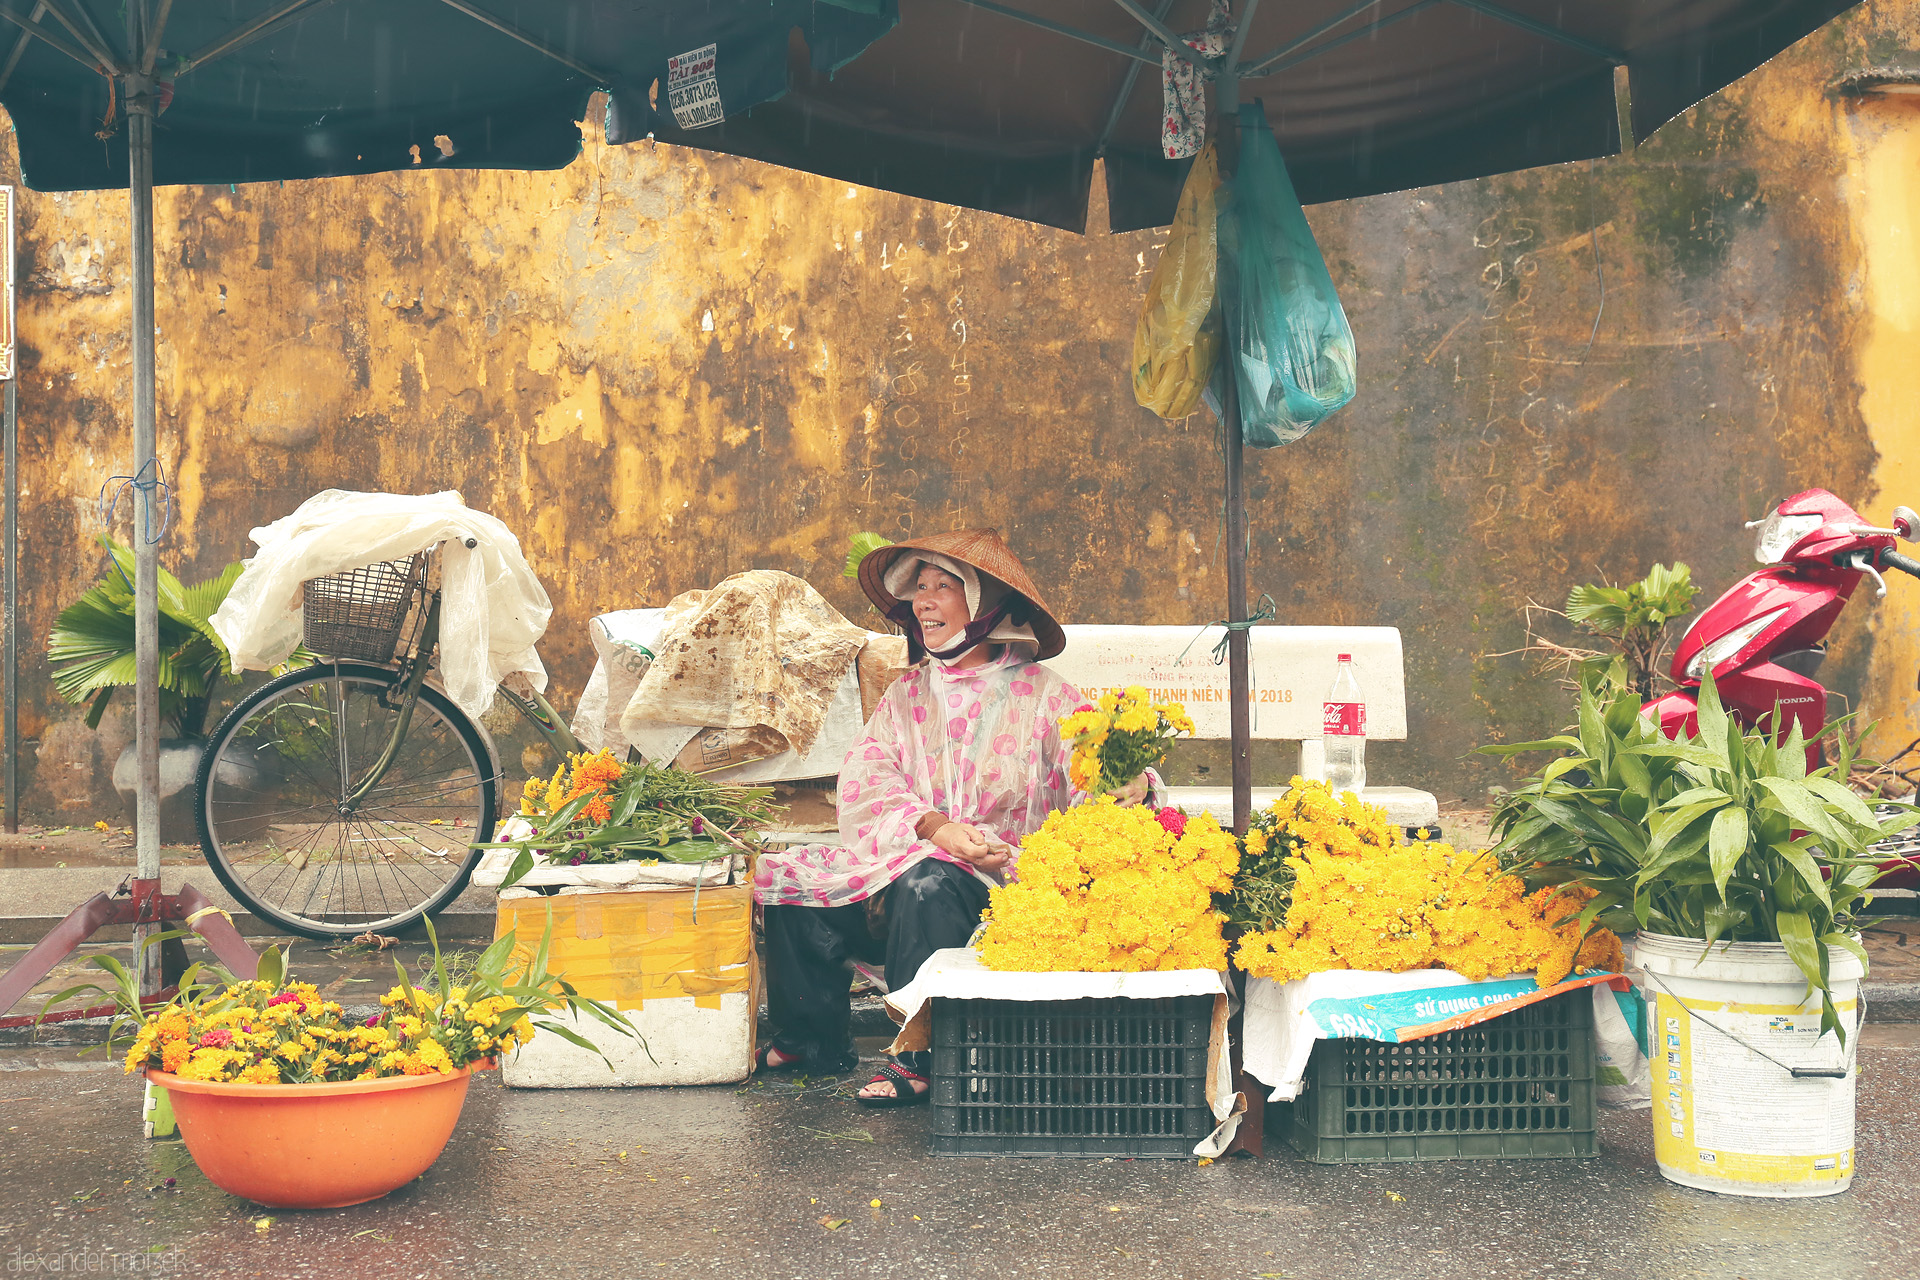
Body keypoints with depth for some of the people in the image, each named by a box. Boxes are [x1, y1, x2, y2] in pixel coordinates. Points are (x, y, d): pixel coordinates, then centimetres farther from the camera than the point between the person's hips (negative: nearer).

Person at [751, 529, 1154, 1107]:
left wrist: (1131, 787, -33)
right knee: (792, 880, -12)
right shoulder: (905, 696, 13)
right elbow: (864, 780, -3)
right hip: (903, 865, 5)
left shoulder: (1041, 697, 2)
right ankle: (816, 1042, 3)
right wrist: (934, 826, -22)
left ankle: (920, 1057, -24)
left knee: (925, 882, -35)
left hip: (1004, 882, -5)